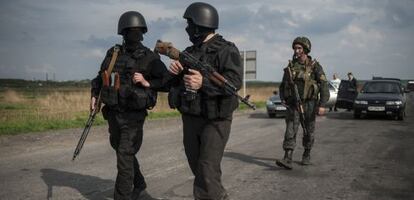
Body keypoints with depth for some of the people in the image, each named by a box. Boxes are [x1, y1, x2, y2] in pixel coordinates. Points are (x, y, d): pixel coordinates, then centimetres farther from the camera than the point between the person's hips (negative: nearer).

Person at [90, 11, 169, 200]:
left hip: (133, 115, -6)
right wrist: (94, 95, 4)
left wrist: (147, 83, -21)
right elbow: (101, 76, 16)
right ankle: (139, 183, 42)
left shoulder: (150, 58, -9)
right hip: (113, 112, 6)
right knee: (121, 149, 20)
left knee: (124, 157, -9)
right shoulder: (113, 53, 3)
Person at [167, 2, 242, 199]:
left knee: (208, 173, -11)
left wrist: (204, 82, -33)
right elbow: (175, 83, 16)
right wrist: (175, 72, -7)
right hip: (190, 118, 8)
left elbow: (235, 80, -22)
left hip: (215, 120, -7)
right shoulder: (190, 52, 13)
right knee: (197, 168, 15)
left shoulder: (226, 50, -8)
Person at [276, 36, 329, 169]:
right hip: (293, 104, 2)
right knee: (290, 130, -11)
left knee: (309, 131, 11)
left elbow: (324, 85, -11)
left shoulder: (315, 66, -6)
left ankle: (307, 155, 32)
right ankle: (287, 160, -19)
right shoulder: (291, 66, 5)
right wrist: (283, 98, 3)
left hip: (309, 104, -2)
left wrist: (322, 105, -19)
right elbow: (283, 84, 17)